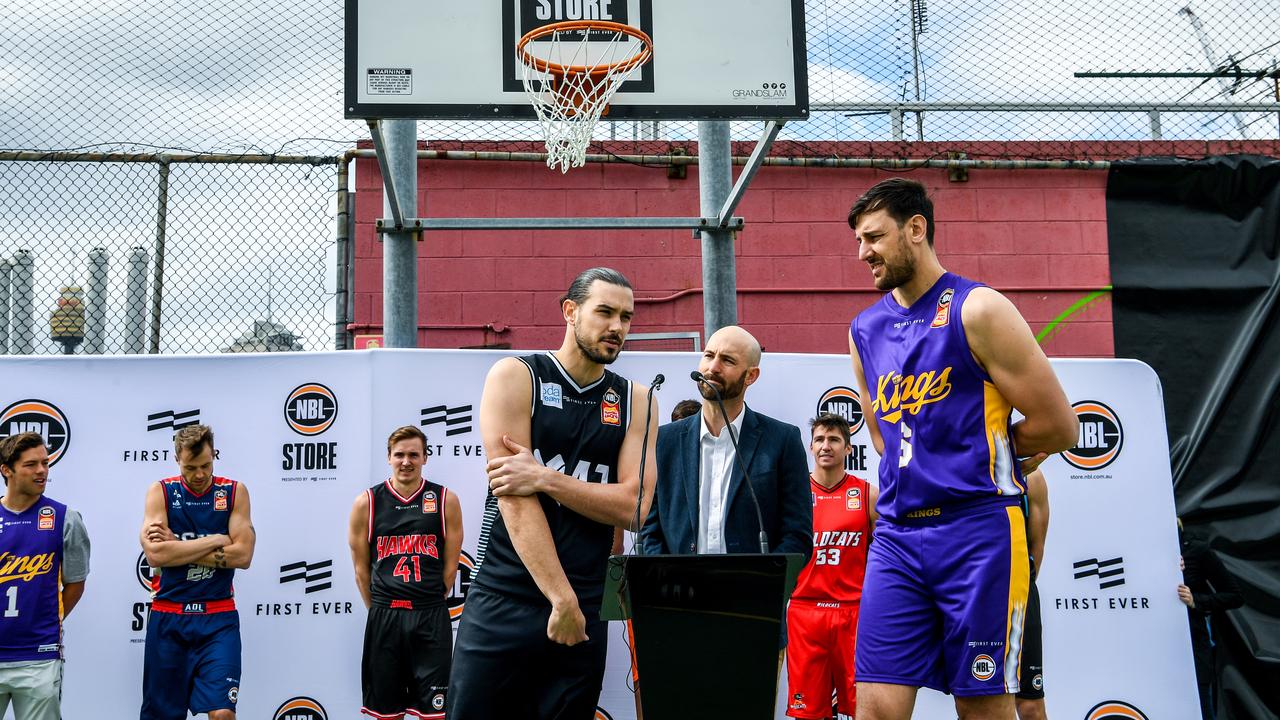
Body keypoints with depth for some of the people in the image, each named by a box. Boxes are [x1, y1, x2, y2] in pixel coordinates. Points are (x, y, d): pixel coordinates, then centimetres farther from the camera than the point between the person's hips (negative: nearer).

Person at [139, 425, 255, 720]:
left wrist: (177, 547, -12)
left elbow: (242, 555, -10)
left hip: (218, 618, -1)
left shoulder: (234, 492, 1)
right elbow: (155, 554, -14)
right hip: (167, 616, 1)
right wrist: (216, 540, -12)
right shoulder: (160, 492, 0)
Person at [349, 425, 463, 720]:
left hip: (431, 618, -1)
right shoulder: (366, 503, 2)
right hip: (383, 618, 1)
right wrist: (381, 610, 9)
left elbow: (450, 566, 5)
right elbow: (362, 568, 7)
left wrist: (429, 605, 8)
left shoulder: (446, 501, 1)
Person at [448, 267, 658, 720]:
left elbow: (633, 505, -3)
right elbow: (514, 496, -11)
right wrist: (561, 597, -16)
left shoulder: (636, 402, 8)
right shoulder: (515, 377, -2)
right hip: (503, 604, -2)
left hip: (585, 613, 3)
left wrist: (545, 479, -16)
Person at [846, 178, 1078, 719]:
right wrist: (931, 470, 11)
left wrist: (980, 453, 5)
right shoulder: (864, 330, 13)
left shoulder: (978, 310, -5)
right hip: (896, 533, 5)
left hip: (977, 529, -5)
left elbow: (1058, 426, -5)